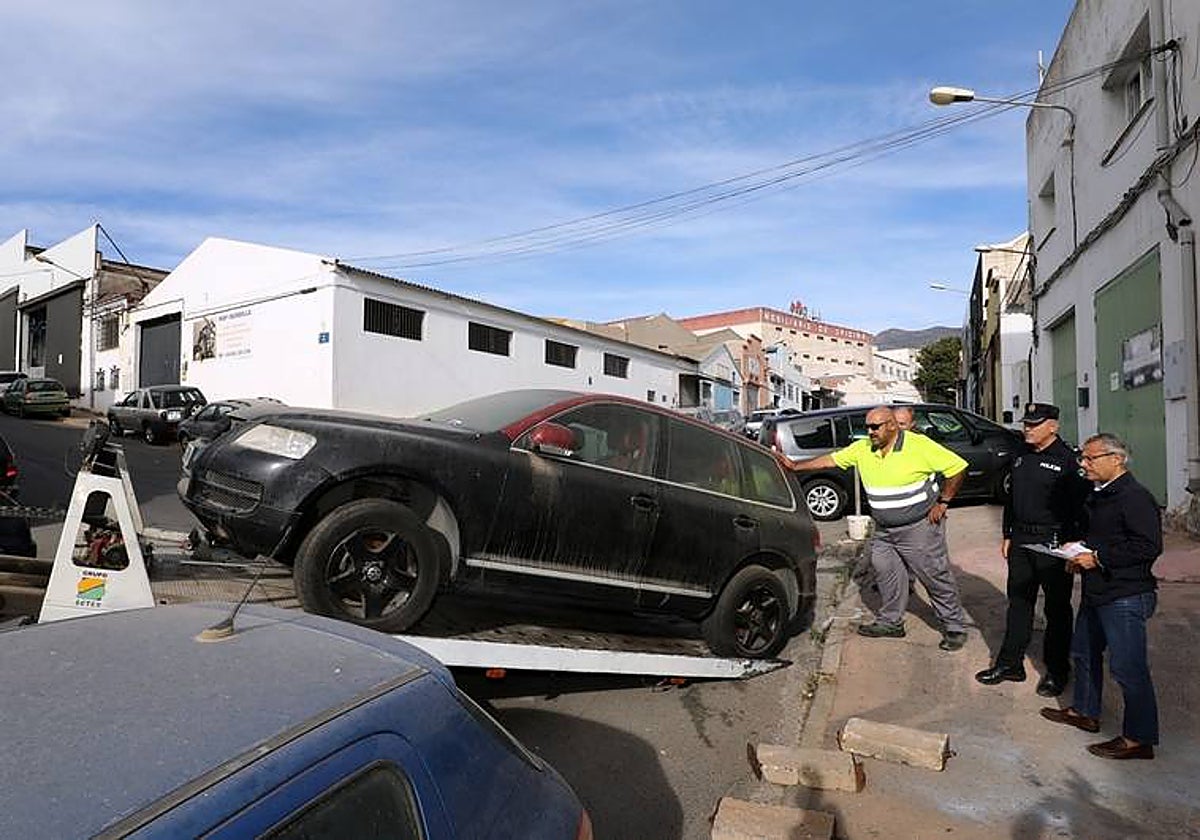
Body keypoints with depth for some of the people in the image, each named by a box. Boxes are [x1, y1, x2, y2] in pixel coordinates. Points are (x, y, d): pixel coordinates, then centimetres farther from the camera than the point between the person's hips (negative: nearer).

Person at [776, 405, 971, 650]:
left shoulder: (920, 446, -17)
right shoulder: (863, 448, -1)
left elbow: (958, 467, -12)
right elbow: (830, 460, 4)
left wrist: (942, 502, -11)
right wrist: (795, 466, 0)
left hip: (919, 527, -6)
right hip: (884, 530, 6)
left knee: (936, 577, 3)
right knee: (885, 572, 8)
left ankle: (955, 627, 19)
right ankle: (891, 621, 25)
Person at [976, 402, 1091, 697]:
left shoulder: (1068, 461, -11)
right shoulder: (1022, 457, 11)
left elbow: (1082, 506, -14)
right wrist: (1007, 534, 17)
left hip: (1054, 544, -7)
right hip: (1021, 540, 7)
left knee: (1057, 608, 7)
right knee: (1018, 603, 13)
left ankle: (1057, 670, 21)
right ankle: (1010, 663, 22)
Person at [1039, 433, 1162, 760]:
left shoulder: (1136, 497, -17)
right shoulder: (1099, 496, 13)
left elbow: (1149, 546, -24)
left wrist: (1099, 558, -22)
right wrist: (1080, 548, 9)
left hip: (1125, 597, -10)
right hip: (1096, 592, 10)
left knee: (1127, 668, -2)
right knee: (1084, 653, 20)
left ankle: (1139, 739, 12)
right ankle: (1085, 712, 37)